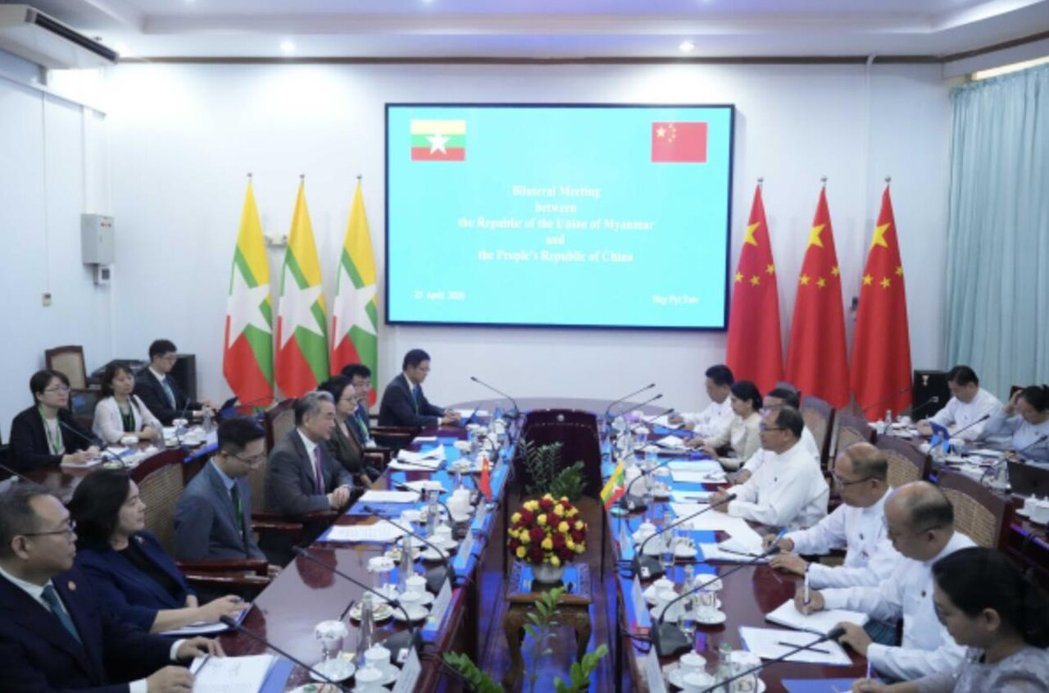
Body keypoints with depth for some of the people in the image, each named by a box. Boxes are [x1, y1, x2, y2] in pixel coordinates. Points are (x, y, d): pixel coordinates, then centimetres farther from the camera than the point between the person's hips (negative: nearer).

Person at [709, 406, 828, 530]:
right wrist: (727, 496, -7)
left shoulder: (801, 467, -23)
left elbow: (775, 516, -27)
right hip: (769, 529, 8)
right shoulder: (776, 457, 6)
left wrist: (730, 506, -21)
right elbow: (751, 488, 14)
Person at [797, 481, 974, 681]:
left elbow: (952, 665, -30)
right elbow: (887, 598, 14)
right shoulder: (920, 551, -3)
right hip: (910, 668, 7)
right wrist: (825, 598, 2)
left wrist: (870, 650, -21)